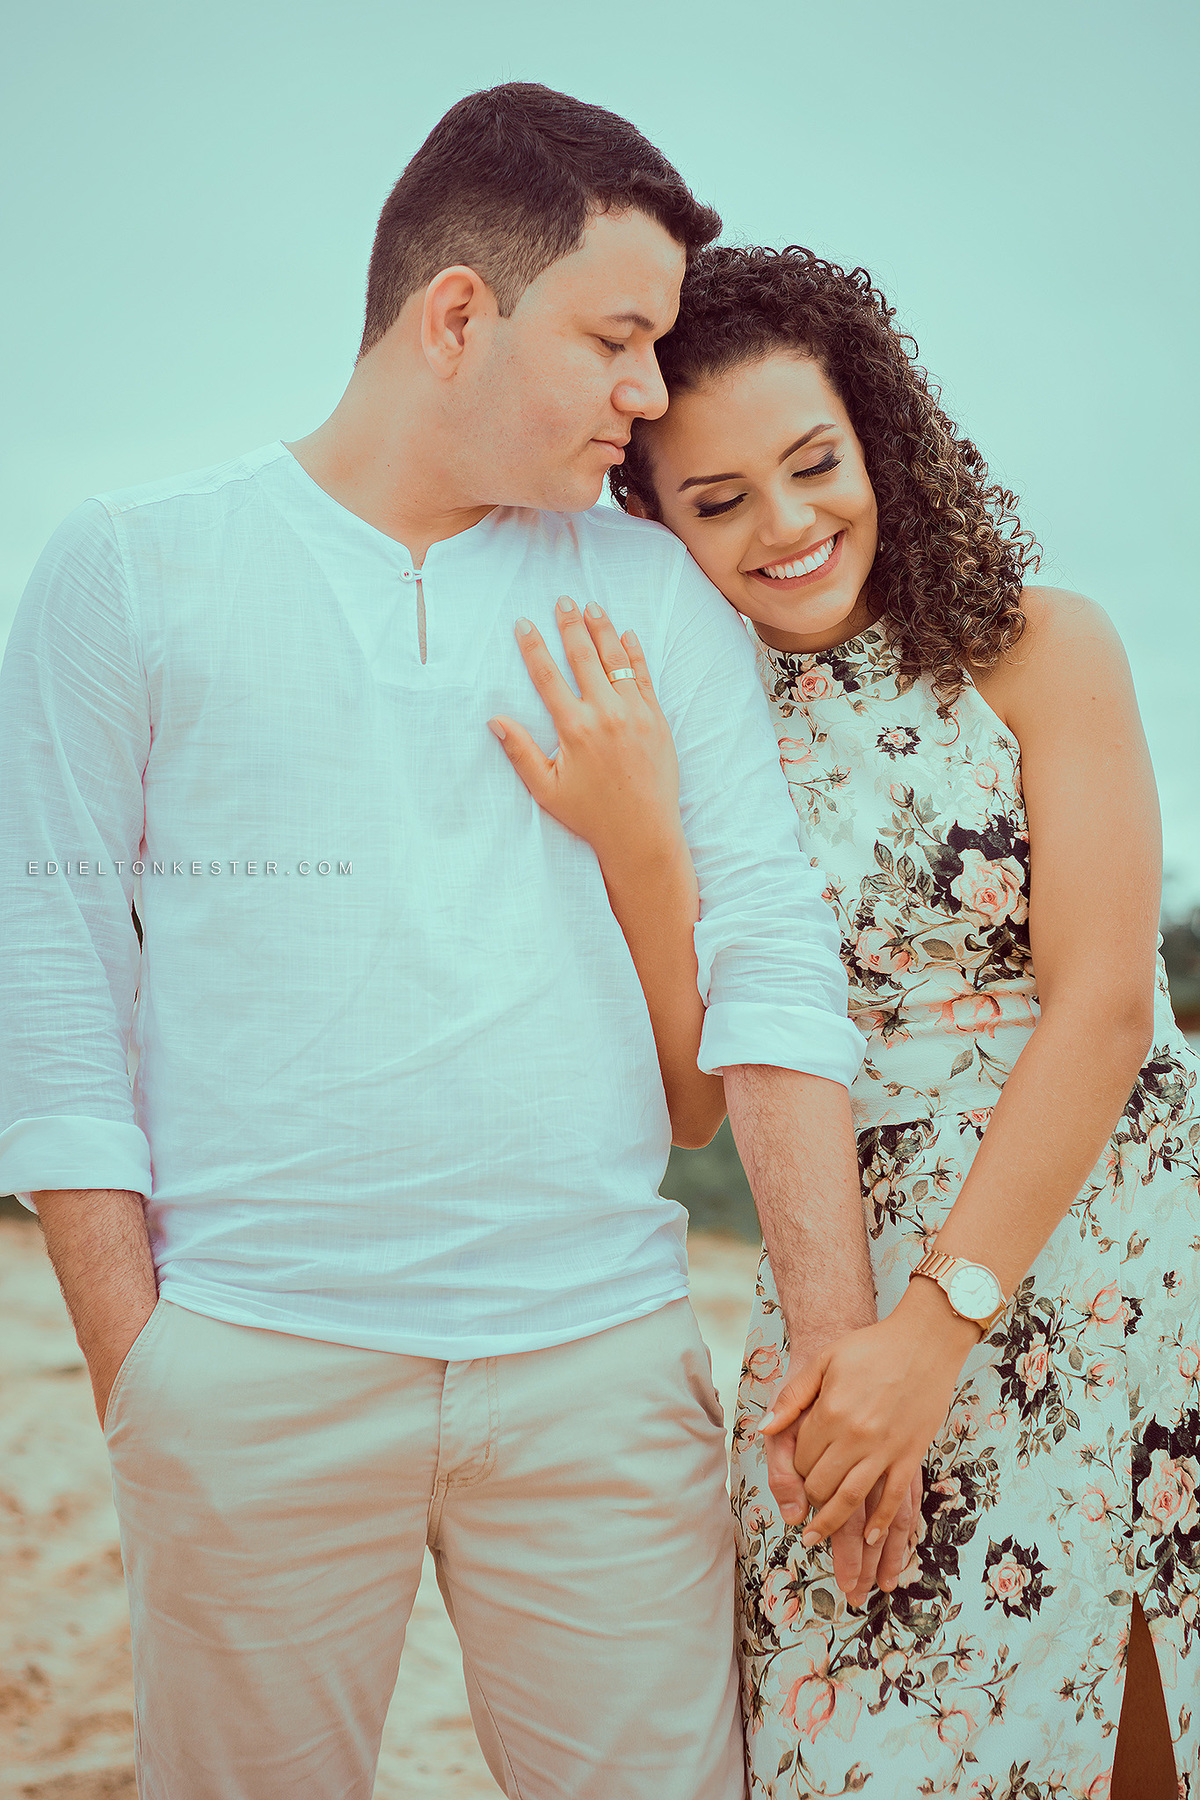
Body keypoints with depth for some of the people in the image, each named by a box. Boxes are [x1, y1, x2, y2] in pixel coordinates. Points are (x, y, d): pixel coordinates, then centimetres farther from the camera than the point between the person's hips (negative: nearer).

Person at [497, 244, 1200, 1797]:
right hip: (851, 1301, 1)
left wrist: (942, 1318, -16)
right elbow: (693, 1099, 0)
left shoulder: (1035, 649, -2)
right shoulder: (689, 736, 4)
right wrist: (631, 839, -14)